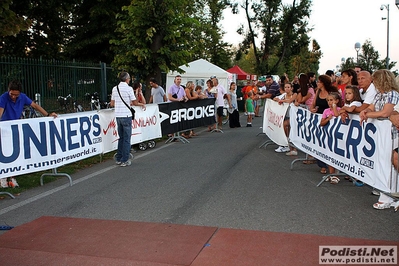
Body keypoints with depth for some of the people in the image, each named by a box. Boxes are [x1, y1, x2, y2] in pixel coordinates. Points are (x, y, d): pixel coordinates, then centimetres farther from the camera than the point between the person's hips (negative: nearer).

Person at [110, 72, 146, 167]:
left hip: (118, 115, 6)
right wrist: (142, 104, 14)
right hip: (126, 115, -6)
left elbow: (112, 104, 11)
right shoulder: (128, 88, -9)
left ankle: (118, 159, 22)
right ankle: (124, 161, 5)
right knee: (126, 139, 2)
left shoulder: (115, 88, 7)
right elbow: (135, 103, -5)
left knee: (121, 138, 18)